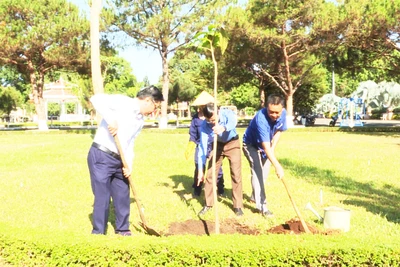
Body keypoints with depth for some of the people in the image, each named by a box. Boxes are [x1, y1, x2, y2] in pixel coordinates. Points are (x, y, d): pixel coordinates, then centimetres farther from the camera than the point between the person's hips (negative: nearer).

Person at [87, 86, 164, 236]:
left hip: (119, 161, 8)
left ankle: (122, 230, 29)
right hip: (100, 157, -8)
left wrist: (129, 165, 3)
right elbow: (96, 99, -23)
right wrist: (111, 120, -31)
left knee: (123, 197, 13)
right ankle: (98, 233, 12)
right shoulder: (122, 102, -11)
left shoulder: (140, 121, 12)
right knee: (102, 198, -2)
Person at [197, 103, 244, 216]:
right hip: (218, 145, 2)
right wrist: (200, 170, -26)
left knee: (236, 174, -8)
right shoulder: (204, 125, -25)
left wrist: (223, 128, -78)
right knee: (210, 173, -1)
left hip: (232, 144, -2)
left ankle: (238, 206, 3)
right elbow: (202, 147, -24)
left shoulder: (227, 113, -31)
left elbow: (233, 122, -55)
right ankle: (208, 204, 15)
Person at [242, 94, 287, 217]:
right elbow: (266, 146, -44)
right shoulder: (261, 118, -41)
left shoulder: (283, 113, -20)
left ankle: (255, 196, 36)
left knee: (264, 173, 14)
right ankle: (261, 205, -18)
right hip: (251, 145, -7)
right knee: (257, 172, -20)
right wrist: (277, 165, -49)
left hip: (267, 145, 7)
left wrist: (273, 148, -13)